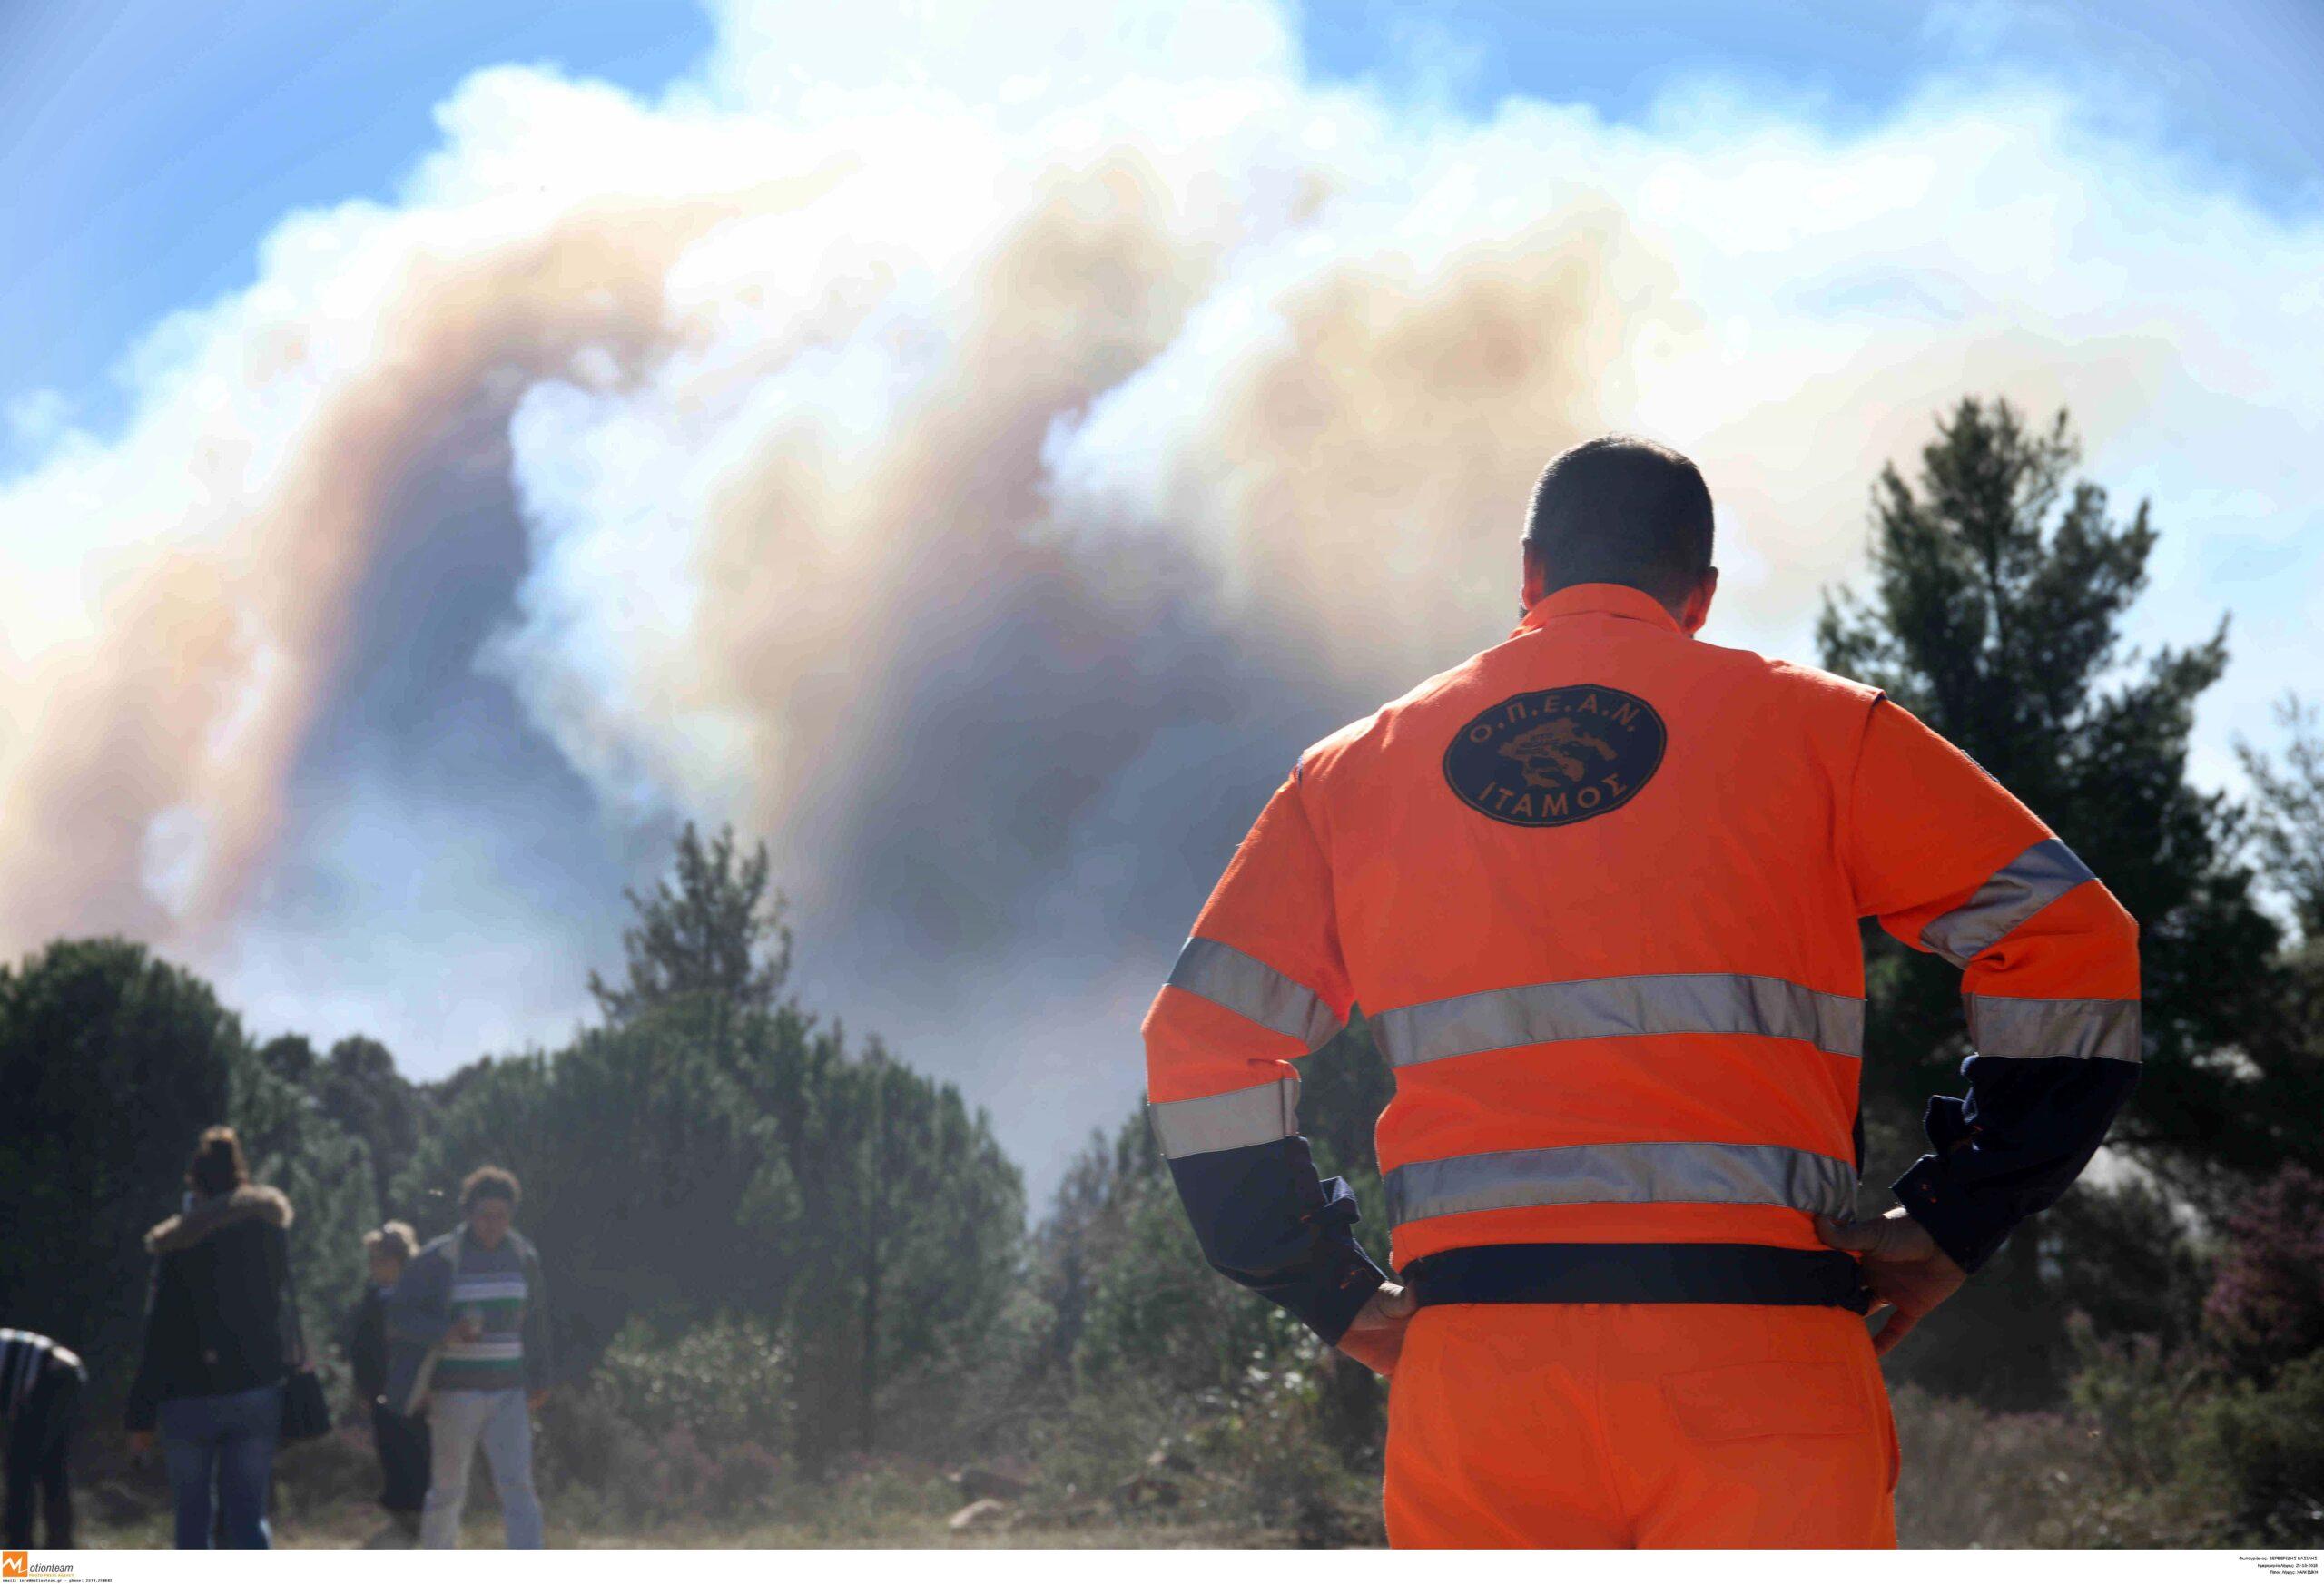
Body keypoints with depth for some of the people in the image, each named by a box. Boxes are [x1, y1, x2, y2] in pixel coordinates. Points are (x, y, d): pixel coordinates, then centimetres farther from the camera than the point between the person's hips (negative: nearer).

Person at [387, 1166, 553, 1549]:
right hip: (456, 1393, -3)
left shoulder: (523, 1257, 6)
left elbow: (535, 1320, 18)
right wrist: (446, 1331, -22)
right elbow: (398, 1315, -6)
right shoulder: (440, 1259, -7)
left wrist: (539, 1380, 18)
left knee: (518, 1485, -6)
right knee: (448, 1489, 5)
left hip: (508, 1392, 3)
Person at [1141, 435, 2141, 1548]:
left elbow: (1200, 1042, 12)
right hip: (1759, 1361, -2)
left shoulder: (1355, 768, 16)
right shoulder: (1815, 728, 9)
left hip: (1472, 1371, 2)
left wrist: (1341, 1296, 14)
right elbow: (2072, 947, 4)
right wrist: (1950, 1224, 7)